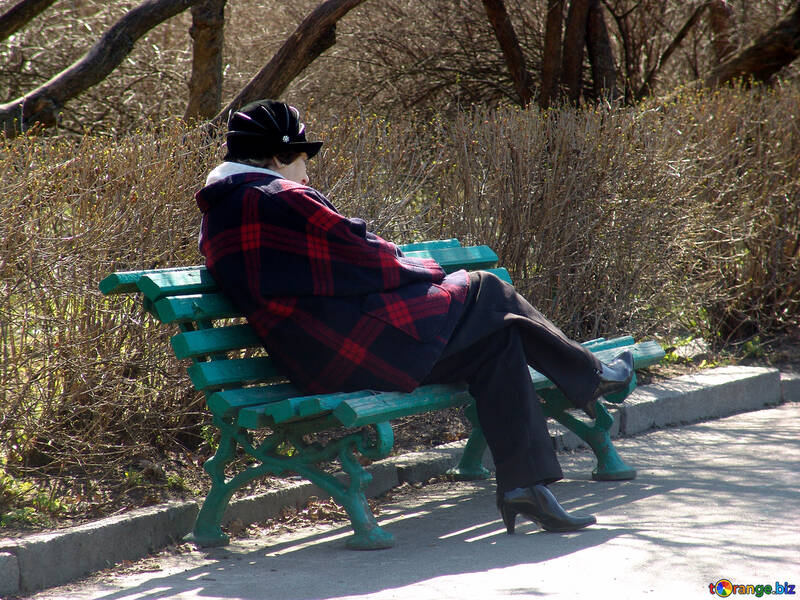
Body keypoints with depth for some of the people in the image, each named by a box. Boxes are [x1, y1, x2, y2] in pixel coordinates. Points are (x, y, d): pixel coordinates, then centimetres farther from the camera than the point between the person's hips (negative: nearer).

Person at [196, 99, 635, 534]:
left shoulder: (216, 217, 16)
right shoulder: (280, 199, -15)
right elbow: (366, 262, -9)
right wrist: (431, 273, 8)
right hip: (356, 355, -10)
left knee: (496, 339, 14)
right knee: (484, 292, 6)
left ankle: (522, 483, 10)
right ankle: (589, 376, 24)